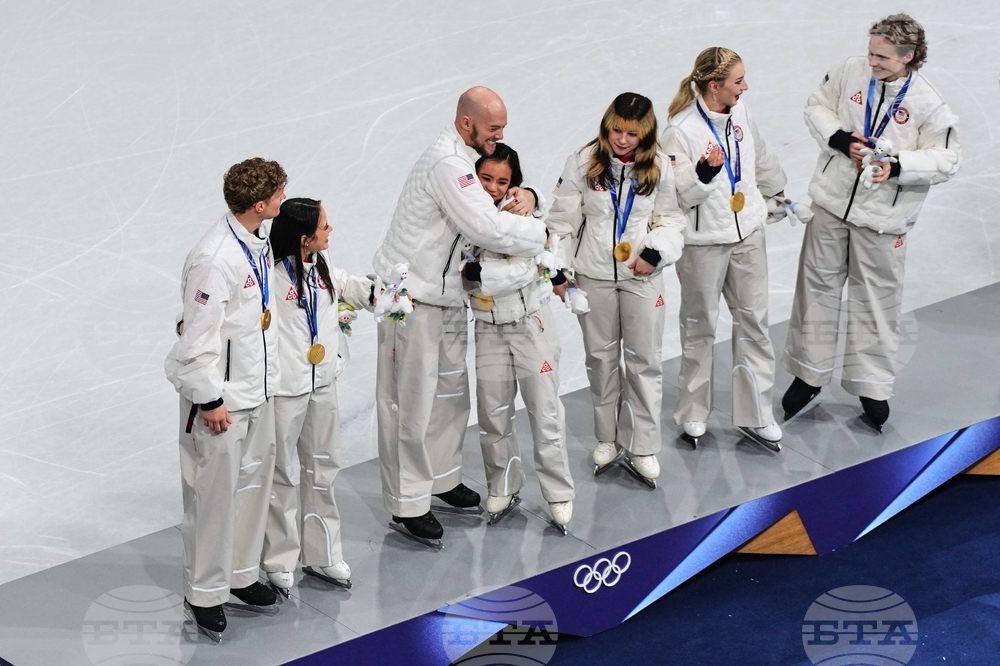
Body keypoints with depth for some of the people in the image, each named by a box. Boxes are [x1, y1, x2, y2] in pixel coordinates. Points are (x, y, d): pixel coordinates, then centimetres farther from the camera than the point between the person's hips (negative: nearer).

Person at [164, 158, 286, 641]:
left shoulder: (258, 242, 3)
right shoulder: (215, 260, -26)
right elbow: (198, 335, -23)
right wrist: (210, 400, -18)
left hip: (258, 387, 9)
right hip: (221, 394, -9)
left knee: (255, 478, 18)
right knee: (215, 492, 1)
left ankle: (241, 573, 35)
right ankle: (205, 593, 15)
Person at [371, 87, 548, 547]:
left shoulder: (468, 158, 10)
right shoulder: (448, 163, -22)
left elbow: (505, 183, 21)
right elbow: (486, 227, -28)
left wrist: (525, 196, -4)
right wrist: (540, 234, -13)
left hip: (445, 294, 10)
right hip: (411, 296, -10)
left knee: (451, 390, 18)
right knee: (411, 400, -4)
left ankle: (441, 478, 33)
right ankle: (406, 505, 1)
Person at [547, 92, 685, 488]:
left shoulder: (659, 168, -3)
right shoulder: (582, 163, -6)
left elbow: (670, 219, 5)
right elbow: (563, 219, 1)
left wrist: (656, 251, -14)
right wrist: (559, 270, -1)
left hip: (643, 275, 0)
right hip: (593, 276, 0)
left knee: (644, 359, 2)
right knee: (601, 357, 11)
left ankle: (640, 447, 12)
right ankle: (607, 438, 27)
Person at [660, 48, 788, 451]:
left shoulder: (739, 111, 1)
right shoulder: (680, 130, -20)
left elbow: (759, 156, 21)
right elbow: (680, 195, -18)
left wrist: (775, 188, 36)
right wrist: (706, 170, -35)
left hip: (748, 234, 6)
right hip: (703, 241, -6)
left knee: (753, 320, 9)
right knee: (699, 326, 9)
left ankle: (755, 416, 19)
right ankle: (693, 413, 27)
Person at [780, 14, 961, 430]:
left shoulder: (928, 104, -12)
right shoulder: (849, 72, -4)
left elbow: (946, 160, -8)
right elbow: (817, 107, 7)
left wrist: (898, 166, -22)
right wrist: (838, 138, -12)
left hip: (883, 218, -3)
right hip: (832, 203, 3)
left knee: (876, 300, 6)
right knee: (818, 286, 11)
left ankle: (871, 385, 21)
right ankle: (809, 374, 25)